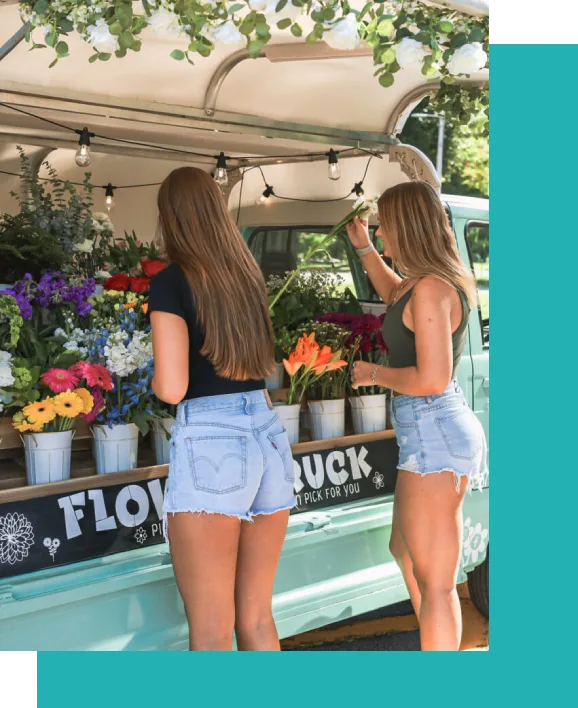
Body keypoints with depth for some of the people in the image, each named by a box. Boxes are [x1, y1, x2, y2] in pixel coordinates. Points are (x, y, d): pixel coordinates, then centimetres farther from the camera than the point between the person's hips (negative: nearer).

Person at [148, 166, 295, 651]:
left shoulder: (171, 283, -6)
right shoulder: (248, 275, 13)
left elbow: (172, 388, -14)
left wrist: (154, 379, 10)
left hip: (210, 443, -7)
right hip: (269, 437, 7)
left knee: (211, 631, -1)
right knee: (257, 617, 15)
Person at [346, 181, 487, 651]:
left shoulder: (431, 290, -19)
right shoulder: (432, 280, 10)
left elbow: (431, 379, -25)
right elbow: (395, 296, 33)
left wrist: (374, 374, -10)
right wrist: (363, 248, 26)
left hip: (434, 438, -11)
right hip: (434, 434, 11)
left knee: (434, 581, -2)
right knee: (405, 552, 26)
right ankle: (441, 647, 39)